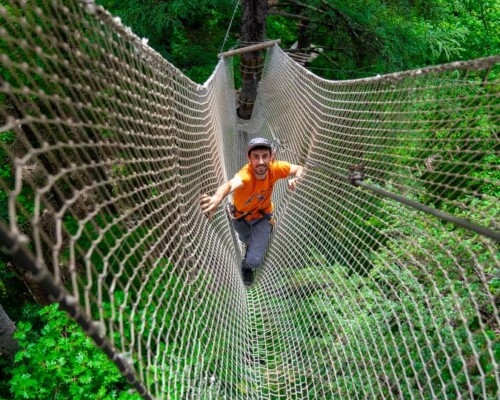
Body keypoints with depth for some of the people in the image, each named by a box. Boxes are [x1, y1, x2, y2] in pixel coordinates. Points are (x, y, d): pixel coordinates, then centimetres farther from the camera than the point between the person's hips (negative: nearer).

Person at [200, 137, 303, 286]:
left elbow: (299, 168, -11)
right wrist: (216, 199, -89)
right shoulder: (246, 175, -41)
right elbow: (231, 184, -66)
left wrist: (295, 179, -35)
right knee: (247, 241, 31)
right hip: (240, 216, -1)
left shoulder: (274, 168, -28)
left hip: (262, 215, 1)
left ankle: (247, 266, 31)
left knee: (255, 260, -8)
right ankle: (251, 245, 70)